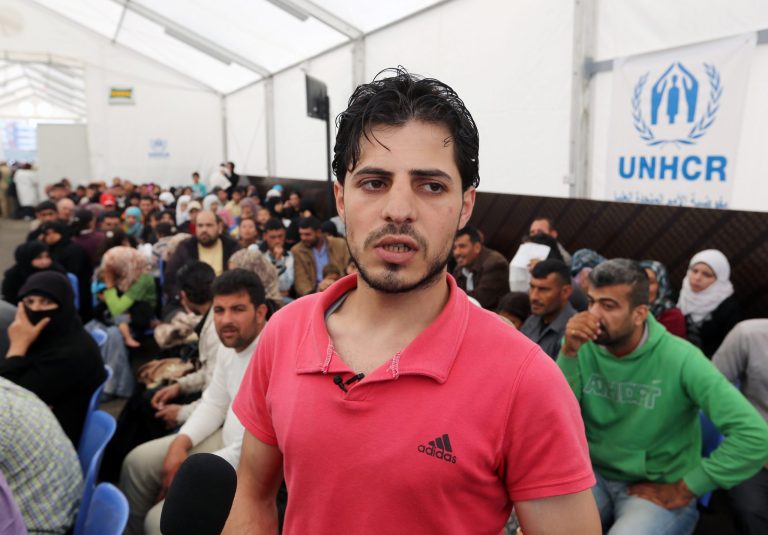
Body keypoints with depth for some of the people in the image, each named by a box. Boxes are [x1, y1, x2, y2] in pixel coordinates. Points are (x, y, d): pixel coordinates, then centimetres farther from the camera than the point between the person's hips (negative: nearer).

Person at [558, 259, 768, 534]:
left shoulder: (678, 358, -17)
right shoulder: (582, 347, -6)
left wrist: (683, 490, -13)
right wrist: (569, 353, -24)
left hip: (659, 491, -2)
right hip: (593, 475, 2)